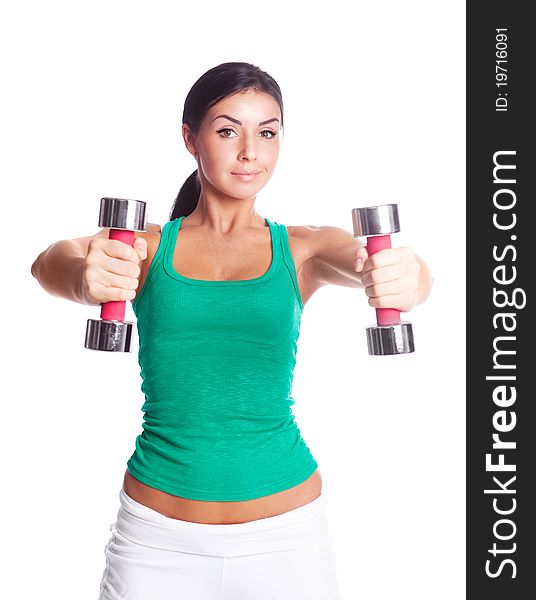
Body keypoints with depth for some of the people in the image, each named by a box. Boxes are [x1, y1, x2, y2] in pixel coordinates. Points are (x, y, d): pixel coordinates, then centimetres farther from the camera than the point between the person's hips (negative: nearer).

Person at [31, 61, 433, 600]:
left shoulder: (303, 249, 1)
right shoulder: (144, 247, -1)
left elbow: (359, 259, -18)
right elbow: (50, 263, -18)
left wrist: (407, 279, -42)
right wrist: (83, 276, -42)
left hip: (285, 536, 1)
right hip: (157, 538, 0)